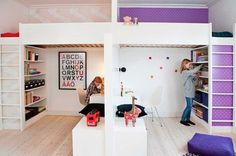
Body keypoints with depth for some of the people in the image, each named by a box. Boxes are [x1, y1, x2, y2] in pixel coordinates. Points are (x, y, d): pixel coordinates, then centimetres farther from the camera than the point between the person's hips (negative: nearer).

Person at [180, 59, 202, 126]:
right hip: (188, 92, -9)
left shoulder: (188, 72, 15)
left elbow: (192, 81, 16)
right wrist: (201, 65, -13)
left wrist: (195, 77, -3)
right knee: (189, 106, -4)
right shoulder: (185, 72, -15)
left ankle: (187, 119, 23)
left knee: (189, 106, 13)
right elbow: (194, 71, -27)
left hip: (191, 92, 9)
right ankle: (183, 120, 7)